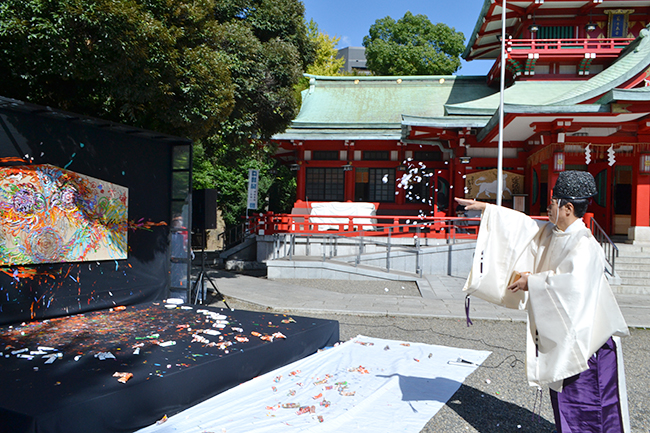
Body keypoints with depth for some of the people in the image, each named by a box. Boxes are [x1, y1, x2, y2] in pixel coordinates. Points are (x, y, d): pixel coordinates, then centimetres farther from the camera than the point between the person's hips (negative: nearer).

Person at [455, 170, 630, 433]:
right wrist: (484, 208, 17)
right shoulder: (549, 234, 5)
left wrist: (533, 281, -23)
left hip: (586, 339, -8)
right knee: (564, 404, 19)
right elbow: (522, 224, 16)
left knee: (587, 406, 1)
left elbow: (574, 282, -35)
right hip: (561, 336, 9)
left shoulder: (584, 245, -20)